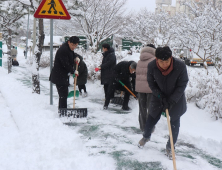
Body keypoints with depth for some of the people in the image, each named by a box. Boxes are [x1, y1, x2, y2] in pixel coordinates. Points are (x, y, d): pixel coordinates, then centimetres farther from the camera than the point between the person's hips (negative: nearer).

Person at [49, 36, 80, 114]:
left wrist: (76, 58, 7)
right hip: (59, 77, -10)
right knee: (63, 94, -10)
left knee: (65, 93, 16)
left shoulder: (69, 49, 10)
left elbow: (72, 55, 30)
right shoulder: (63, 50, -21)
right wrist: (74, 71, -11)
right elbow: (66, 64, -23)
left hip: (64, 76, 10)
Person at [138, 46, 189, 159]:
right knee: (152, 117, 11)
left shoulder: (180, 66, -29)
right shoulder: (151, 66, -24)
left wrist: (171, 101, -23)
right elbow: (151, 83, -7)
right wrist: (160, 96, -18)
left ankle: (170, 147, 21)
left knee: (175, 122, 2)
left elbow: (182, 86, -18)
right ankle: (146, 136, 42)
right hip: (159, 96, 1)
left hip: (176, 98, -1)